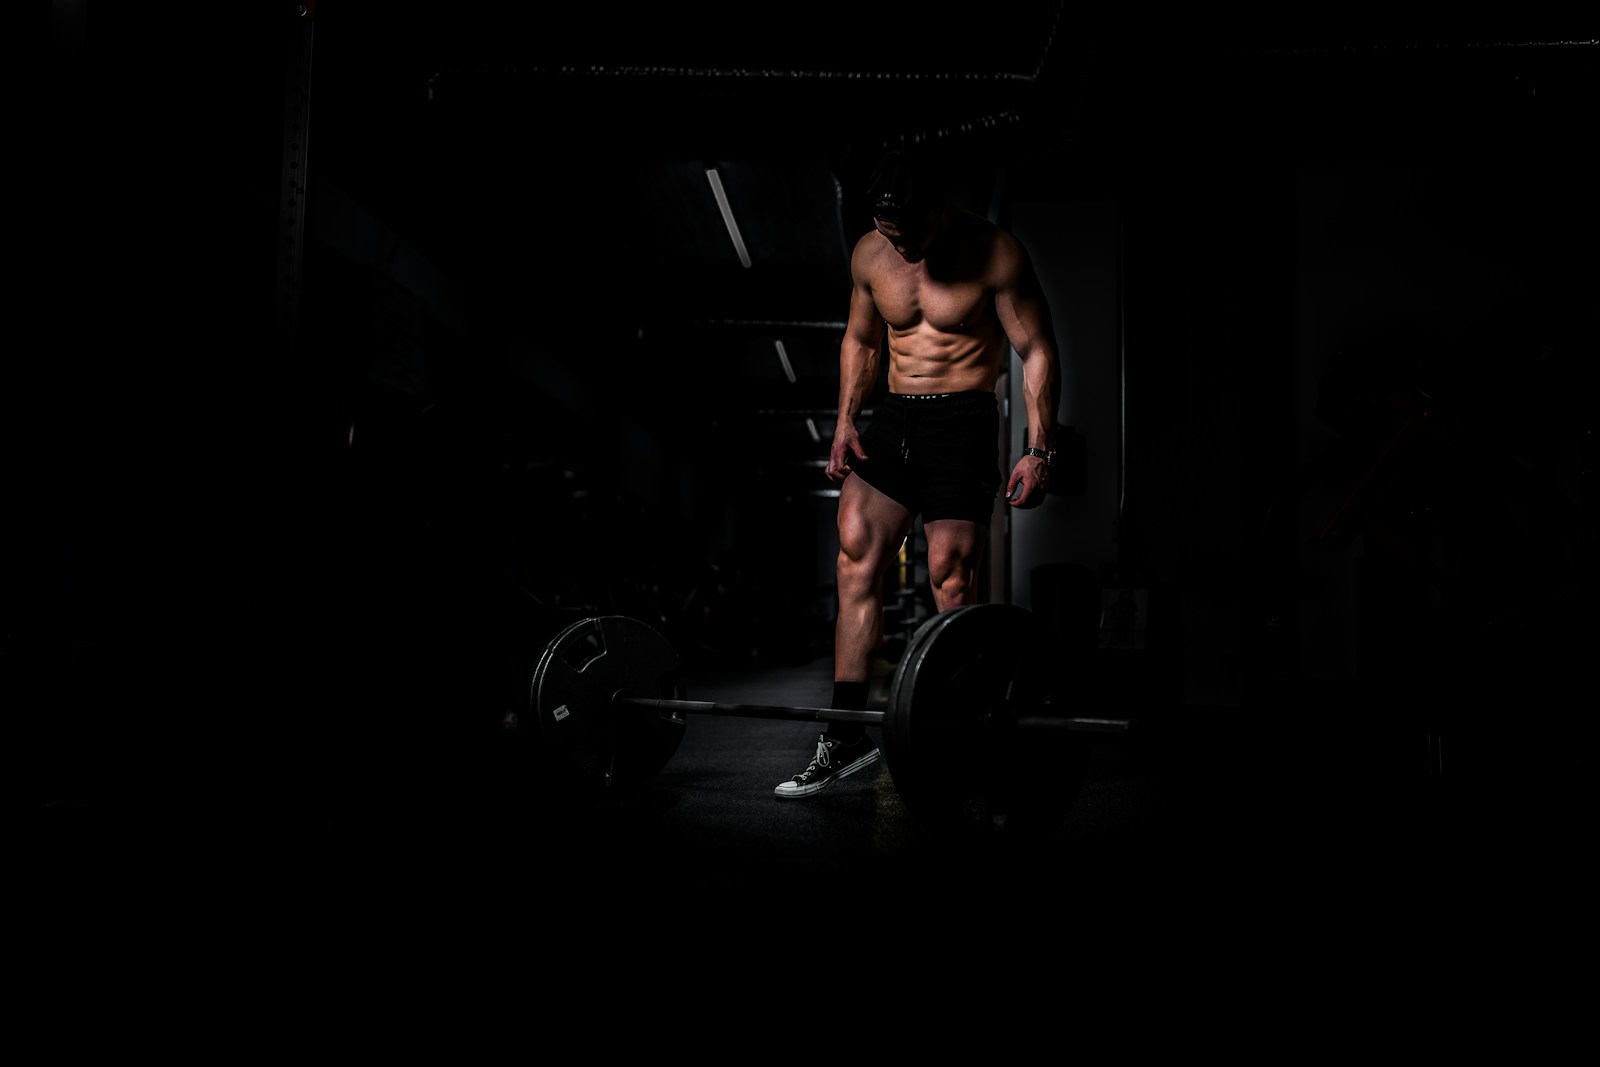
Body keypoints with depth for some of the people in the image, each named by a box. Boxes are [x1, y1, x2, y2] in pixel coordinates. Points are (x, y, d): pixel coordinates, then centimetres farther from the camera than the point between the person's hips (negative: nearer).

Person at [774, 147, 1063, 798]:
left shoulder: (994, 253, -9)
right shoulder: (869, 255, 6)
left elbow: (1039, 352, -7)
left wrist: (1040, 449, -14)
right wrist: (846, 422, 9)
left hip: (963, 421, -5)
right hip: (892, 417, 5)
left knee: (951, 581, -8)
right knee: (855, 560, -5)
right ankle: (846, 736, 0)